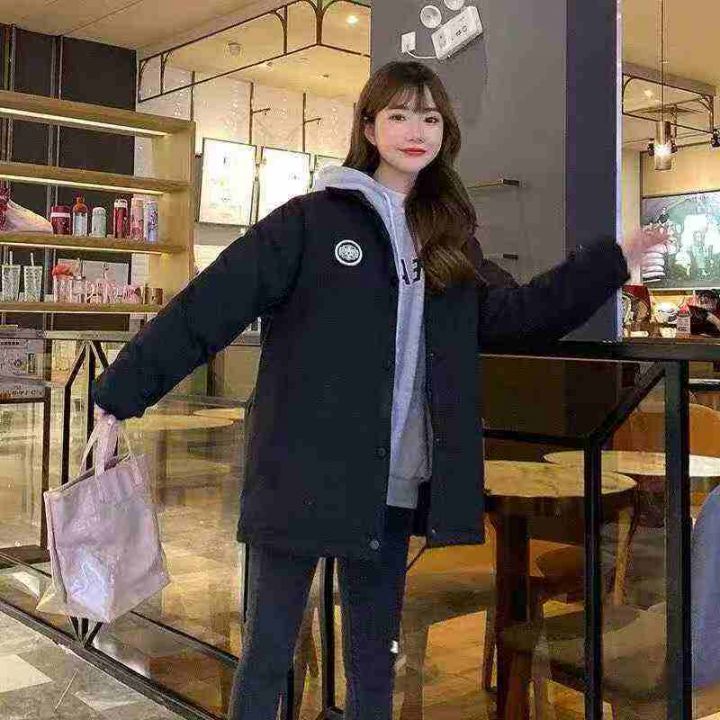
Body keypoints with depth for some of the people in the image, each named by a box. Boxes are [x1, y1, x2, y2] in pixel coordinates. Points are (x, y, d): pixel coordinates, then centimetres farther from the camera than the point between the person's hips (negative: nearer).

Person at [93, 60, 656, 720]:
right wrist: (120, 395, -13)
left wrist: (613, 260, 8)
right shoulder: (311, 219, -5)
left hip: (392, 486, 5)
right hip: (303, 476, -4)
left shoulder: (449, 239, 12)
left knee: (375, 659, 17)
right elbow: (206, 309, -9)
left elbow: (508, 318, 11)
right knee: (268, 654, 6)